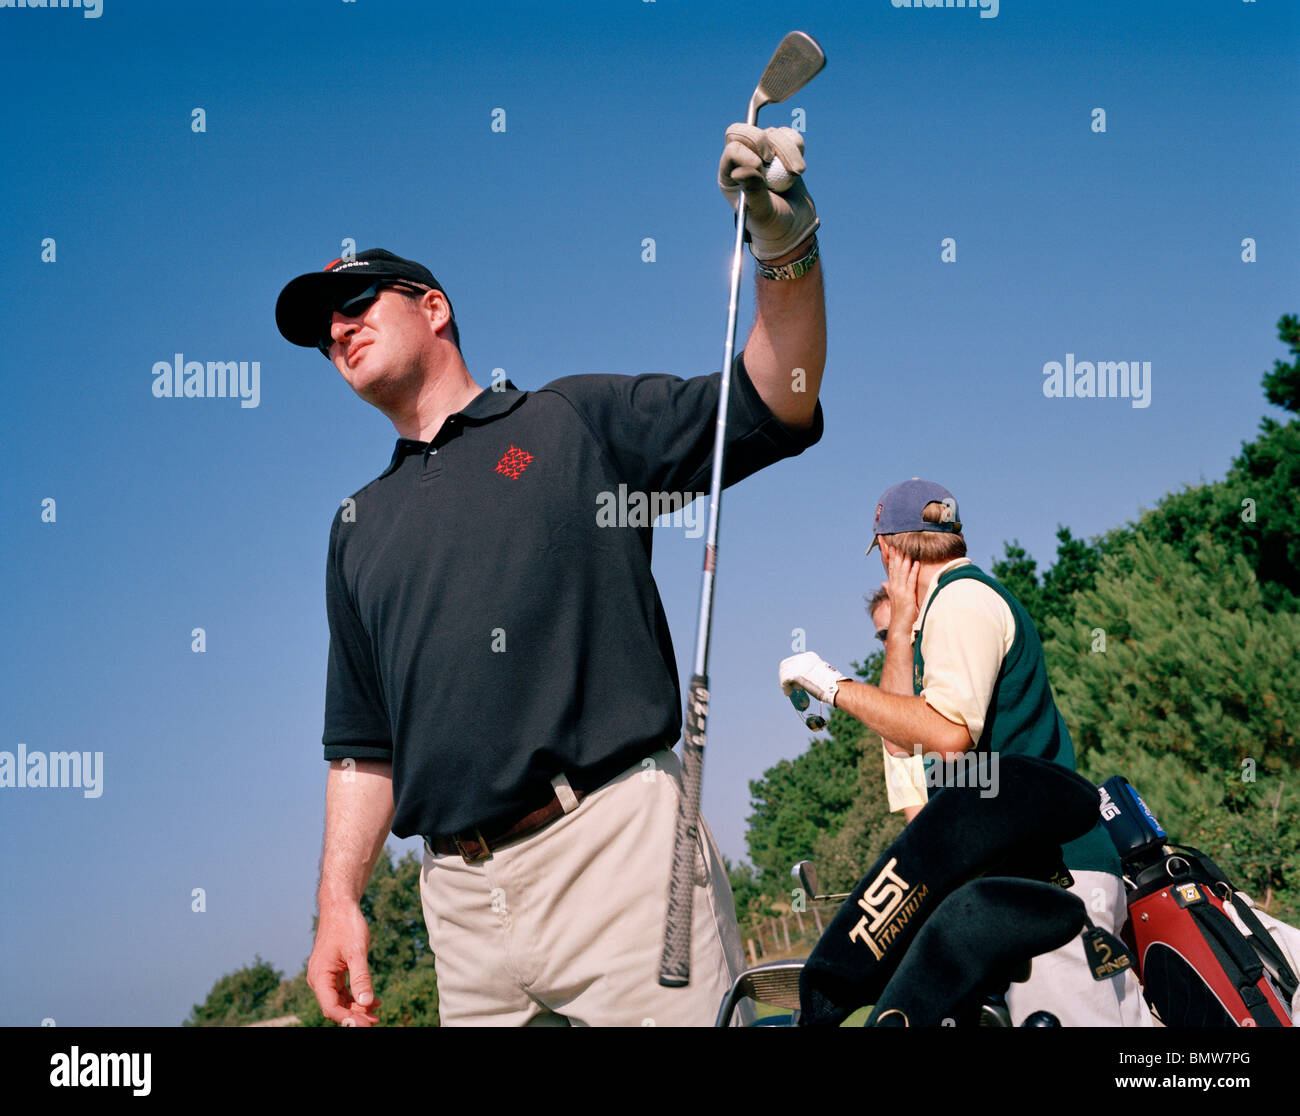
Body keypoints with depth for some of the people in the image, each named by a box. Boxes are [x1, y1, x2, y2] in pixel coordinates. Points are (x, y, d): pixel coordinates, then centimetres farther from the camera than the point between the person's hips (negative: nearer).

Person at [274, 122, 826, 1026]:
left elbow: (774, 409, -1)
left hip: (616, 841, -4)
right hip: (460, 895, 5)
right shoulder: (361, 527, 24)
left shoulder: (576, 420, 11)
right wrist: (340, 902, 12)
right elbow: (364, 743, 24)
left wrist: (784, 243, -16)